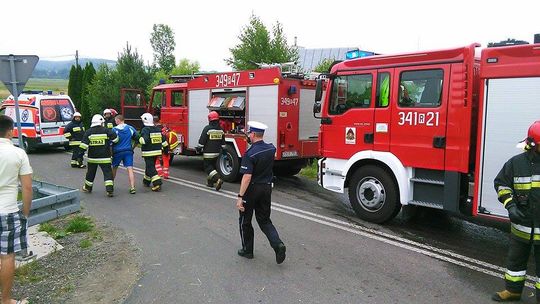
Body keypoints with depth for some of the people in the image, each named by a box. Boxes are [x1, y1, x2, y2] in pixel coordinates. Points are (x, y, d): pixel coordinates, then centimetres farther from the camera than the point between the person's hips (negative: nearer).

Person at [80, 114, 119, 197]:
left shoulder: (88, 132, -2)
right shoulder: (106, 131, -7)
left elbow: (84, 144, -7)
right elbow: (115, 139, -4)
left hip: (92, 157, 3)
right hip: (105, 157, -3)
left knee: (90, 172, 19)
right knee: (107, 172, -1)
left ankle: (88, 188, 35)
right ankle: (110, 190, -12)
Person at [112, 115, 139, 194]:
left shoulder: (114, 130, -7)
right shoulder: (130, 128, 2)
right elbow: (137, 138, 8)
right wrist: (133, 146, 21)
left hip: (117, 152, -1)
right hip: (128, 151, 2)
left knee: (114, 168, 18)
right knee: (130, 169, -4)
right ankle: (132, 187, -12)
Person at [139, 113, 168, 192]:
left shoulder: (145, 130, -14)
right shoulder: (157, 129, 8)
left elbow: (144, 140, -27)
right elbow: (163, 140, 11)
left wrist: (139, 139, -8)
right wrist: (165, 149, 20)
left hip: (148, 153, -7)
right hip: (157, 152, 7)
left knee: (151, 168, -5)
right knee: (150, 166, 22)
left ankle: (157, 183, -18)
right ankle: (146, 181, 37)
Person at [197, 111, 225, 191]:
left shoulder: (207, 129, -12)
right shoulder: (221, 130, 6)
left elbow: (202, 141, -11)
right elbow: (223, 142, 13)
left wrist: (199, 148, 1)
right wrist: (222, 150, 23)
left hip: (208, 153, -6)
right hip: (217, 153, 6)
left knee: (208, 167, -2)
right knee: (213, 166, 19)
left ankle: (218, 179, -22)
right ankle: (210, 182, 27)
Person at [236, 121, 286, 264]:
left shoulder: (250, 153, -21)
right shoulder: (271, 149, -1)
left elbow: (247, 177, -26)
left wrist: (240, 197, -22)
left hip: (252, 189, -6)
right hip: (267, 188, 6)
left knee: (245, 221, 14)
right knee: (264, 220, 16)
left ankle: (247, 250, 24)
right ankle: (277, 244, -5)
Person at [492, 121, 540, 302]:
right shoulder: (516, 163, -4)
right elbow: (501, 184, 4)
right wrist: (510, 205, -8)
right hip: (521, 225, 2)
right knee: (515, 259, 17)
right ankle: (513, 290, 35)